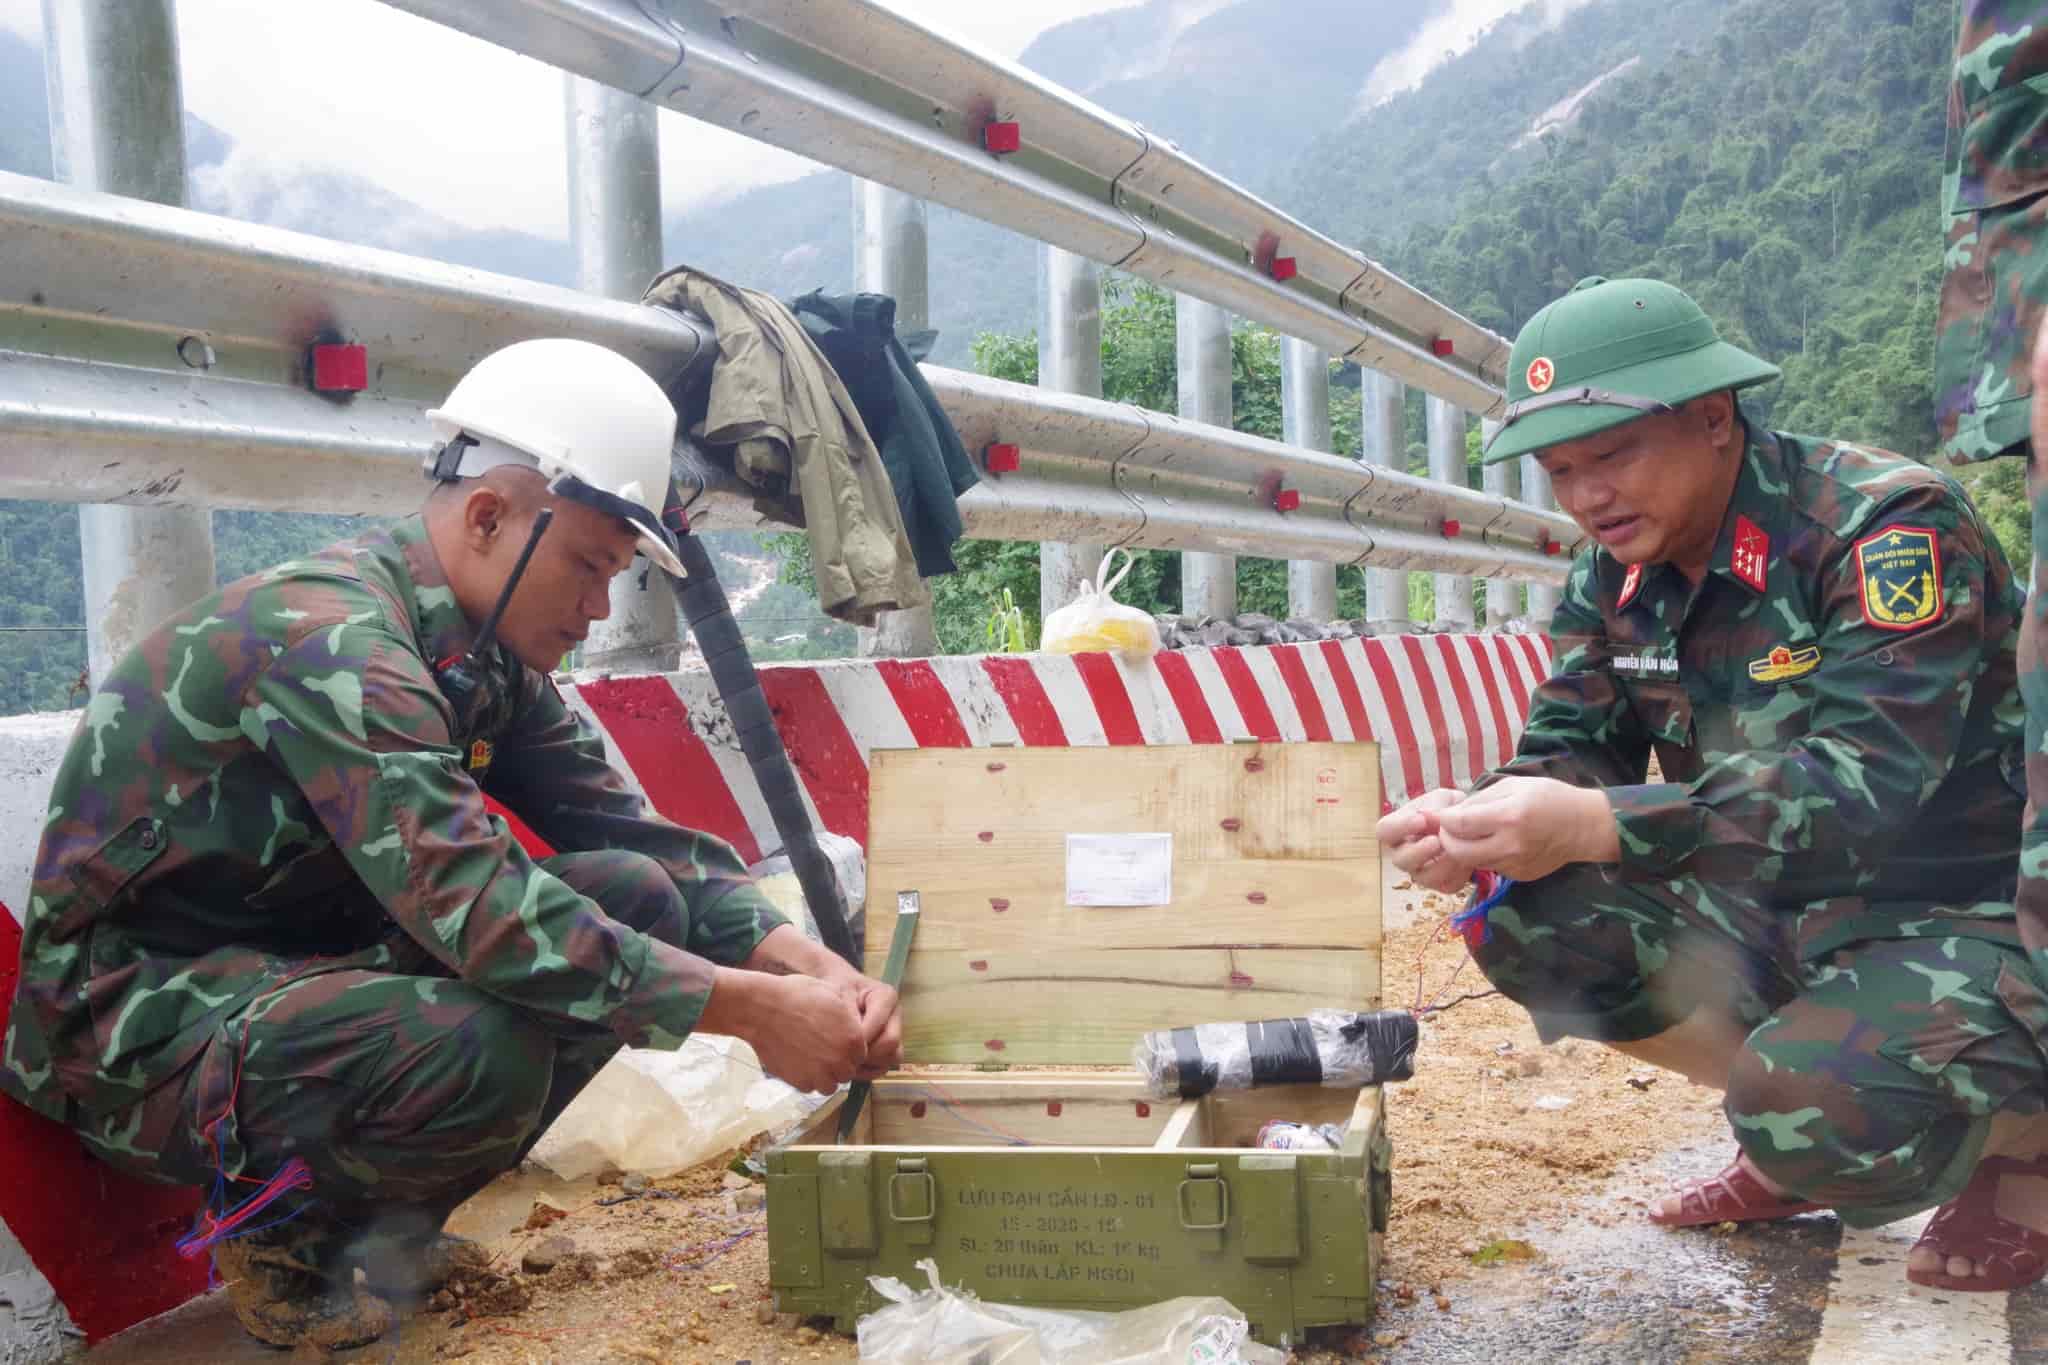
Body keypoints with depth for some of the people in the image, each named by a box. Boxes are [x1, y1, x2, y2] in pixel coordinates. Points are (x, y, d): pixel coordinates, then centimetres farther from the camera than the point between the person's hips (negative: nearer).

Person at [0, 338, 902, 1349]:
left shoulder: (487, 660, 2)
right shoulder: (327, 638, -26)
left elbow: (635, 837, 1)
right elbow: (476, 908, -35)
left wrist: (810, 966, -15)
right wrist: (752, 1010, -32)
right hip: (137, 1014, -9)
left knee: (640, 899, -6)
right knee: (485, 1053, -36)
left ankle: (380, 1226, 6)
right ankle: (285, 1234, -3)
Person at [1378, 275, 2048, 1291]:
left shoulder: (1887, 524, -22)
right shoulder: (1615, 577, 0)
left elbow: (1870, 779, -33)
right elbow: (1569, 751, 1)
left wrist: (1594, 825, -43)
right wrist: (1473, 824, -25)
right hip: (1786, 916, 7)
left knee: (1820, 1108, -34)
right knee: (1521, 922, -13)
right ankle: (1793, 1139, 6)